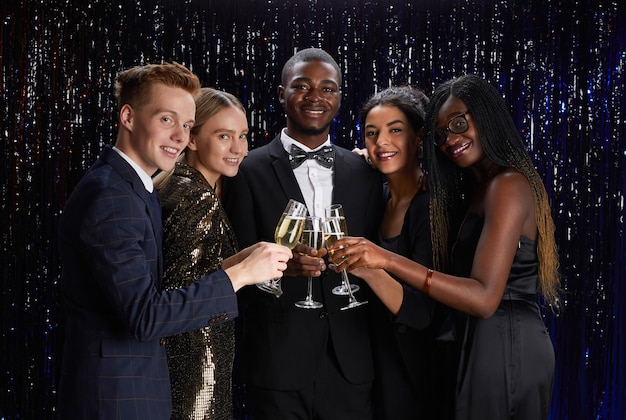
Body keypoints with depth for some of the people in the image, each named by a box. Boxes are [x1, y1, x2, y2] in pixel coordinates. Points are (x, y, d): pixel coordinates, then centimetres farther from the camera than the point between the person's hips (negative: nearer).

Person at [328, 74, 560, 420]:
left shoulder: (507, 185, -15)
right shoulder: (481, 188, 16)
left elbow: (484, 298, -24)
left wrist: (388, 260, -30)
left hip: (503, 345, -9)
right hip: (511, 340, 9)